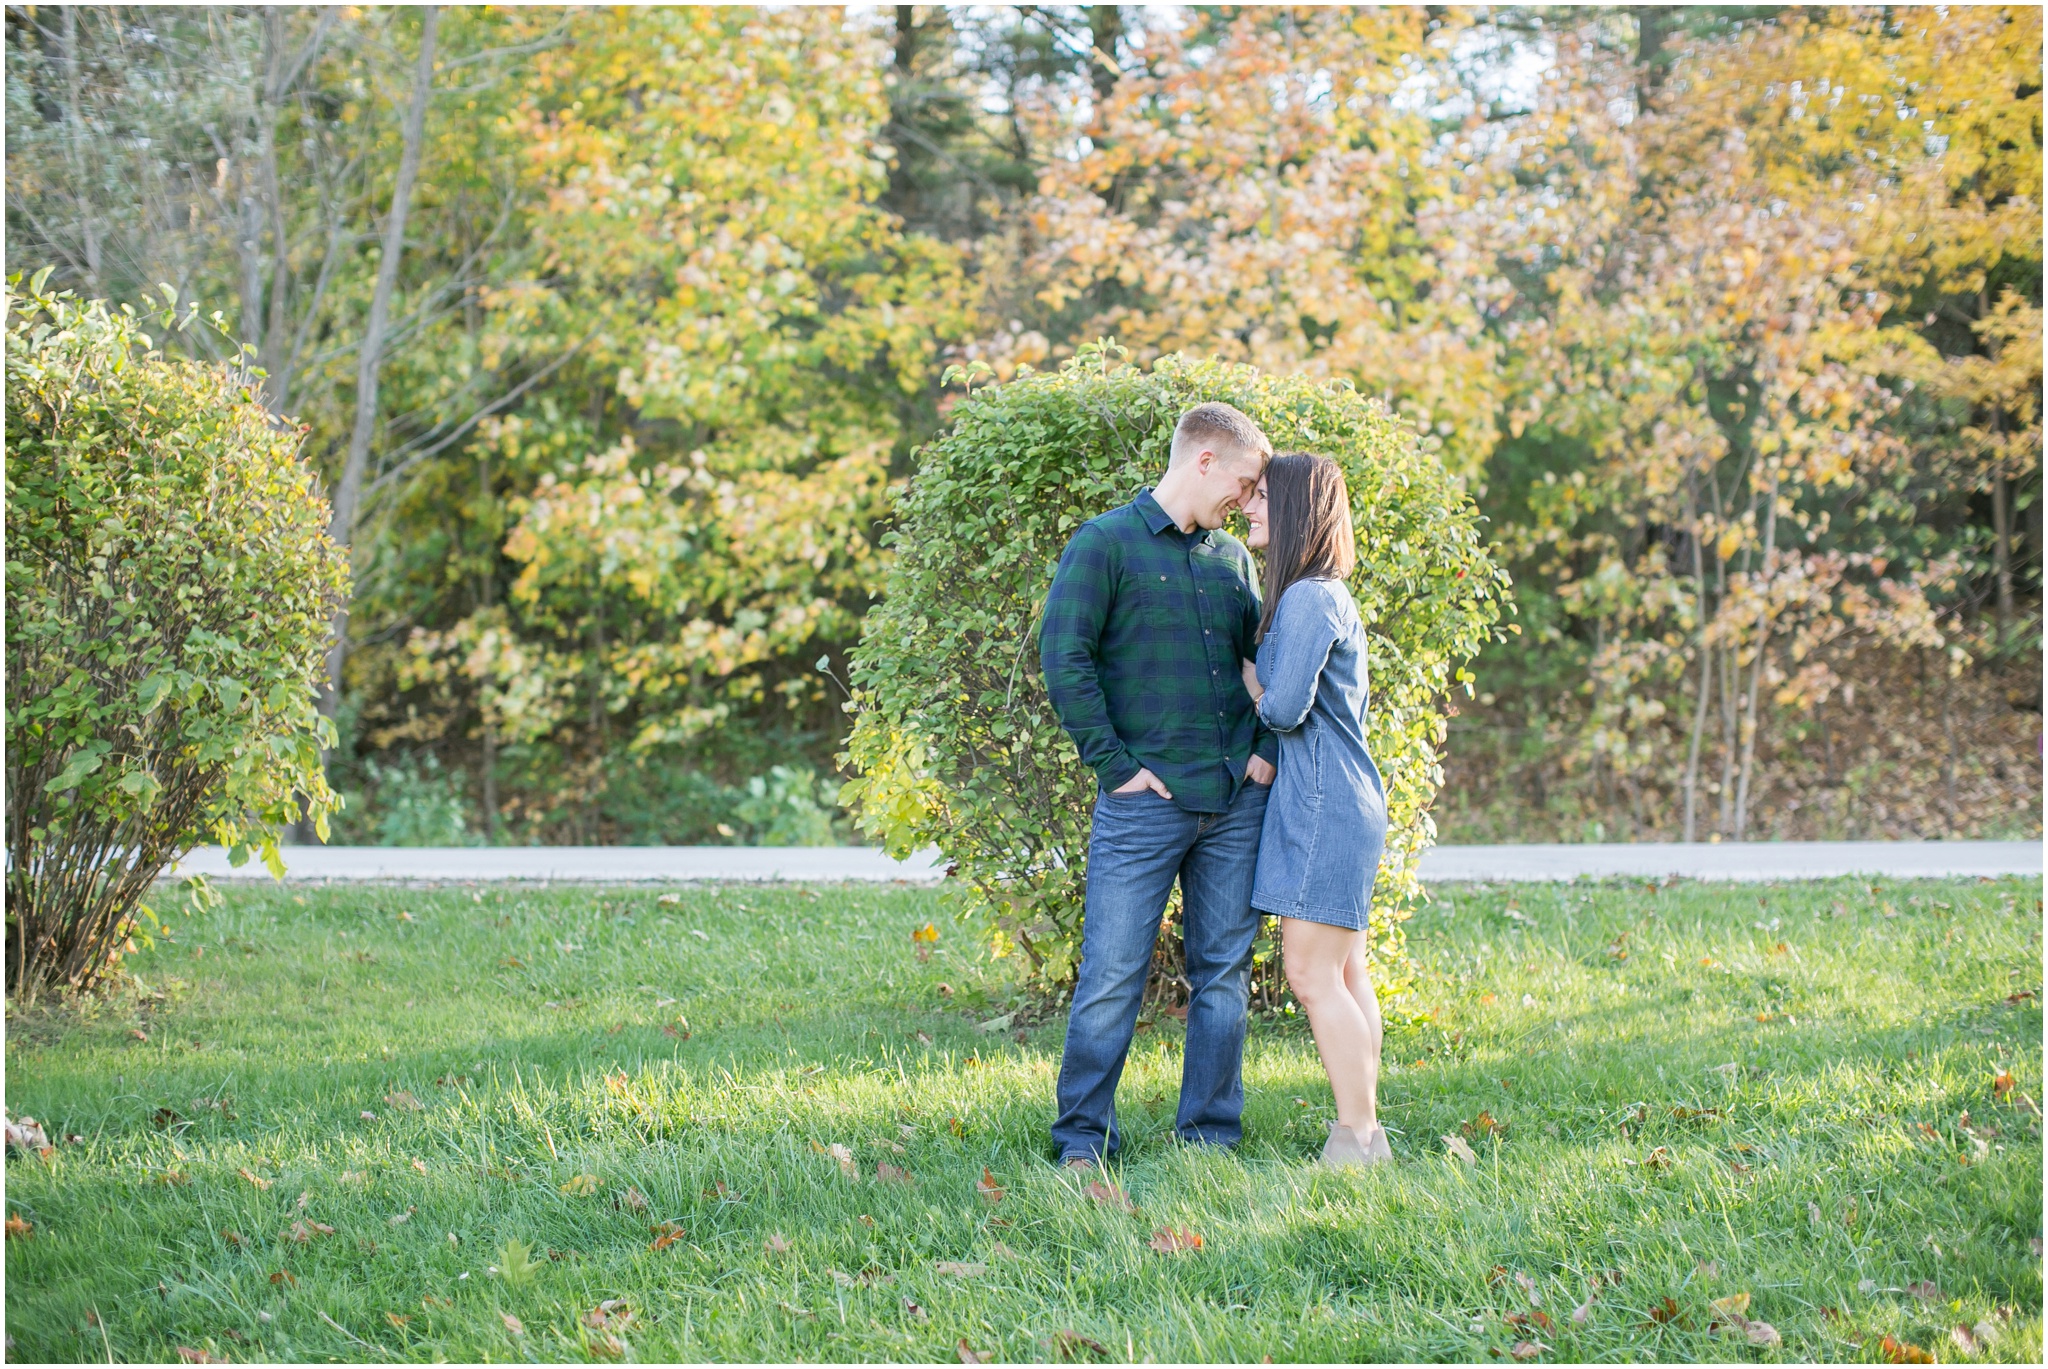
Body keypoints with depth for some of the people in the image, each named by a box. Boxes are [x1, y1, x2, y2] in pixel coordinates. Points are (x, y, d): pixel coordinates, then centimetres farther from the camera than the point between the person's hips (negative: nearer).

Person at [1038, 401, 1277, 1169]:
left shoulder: (1232, 558, 15)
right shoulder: (1105, 545, -4)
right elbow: (1063, 659, -11)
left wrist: (1267, 749, 6)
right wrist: (1116, 766, -12)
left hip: (1238, 801, 6)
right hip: (1147, 802, -6)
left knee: (1223, 971, 8)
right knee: (1112, 975, -5)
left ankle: (1210, 1135, 16)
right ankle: (1084, 1137, 5)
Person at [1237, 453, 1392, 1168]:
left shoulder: (1308, 599, -15)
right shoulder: (1328, 597, 16)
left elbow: (1284, 708, -20)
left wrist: (1245, 673, -1)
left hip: (1322, 805, -10)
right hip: (1341, 797, 10)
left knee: (1312, 975, -9)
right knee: (1344, 974, 11)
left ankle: (1357, 1140, -7)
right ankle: (1364, 1131, 14)